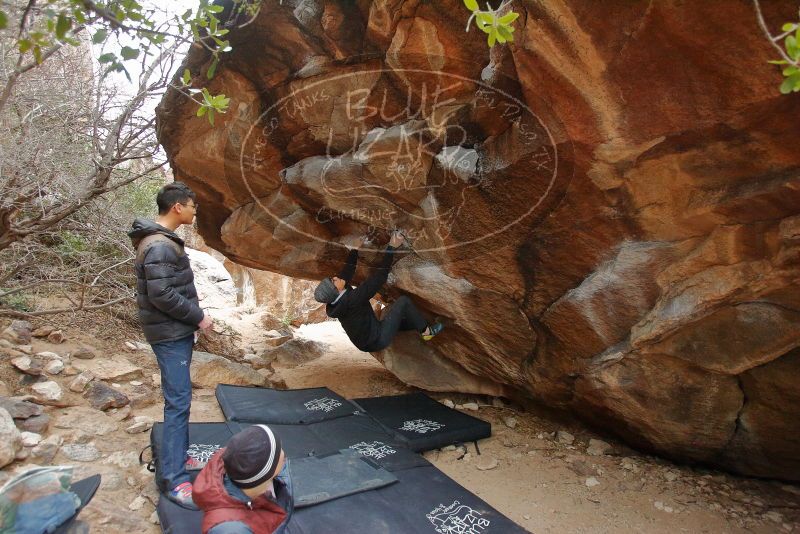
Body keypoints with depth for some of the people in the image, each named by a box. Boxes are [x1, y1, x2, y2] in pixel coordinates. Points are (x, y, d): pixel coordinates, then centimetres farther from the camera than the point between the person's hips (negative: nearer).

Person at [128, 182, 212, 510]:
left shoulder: (162, 240, 12)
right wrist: (199, 317, -14)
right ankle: (174, 479, 3)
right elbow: (162, 295, -24)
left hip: (176, 332, 10)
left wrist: (192, 317, 12)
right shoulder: (159, 246, -20)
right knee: (178, 402, -6)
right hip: (170, 335, -10)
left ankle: (177, 455, 32)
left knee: (178, 400, 18)